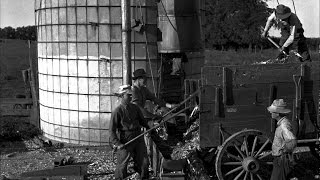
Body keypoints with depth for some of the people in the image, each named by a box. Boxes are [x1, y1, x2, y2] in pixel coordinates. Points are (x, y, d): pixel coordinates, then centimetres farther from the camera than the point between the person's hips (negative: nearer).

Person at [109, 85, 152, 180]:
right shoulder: (117, 111, -9)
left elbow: (142, 121, 20)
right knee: (122, 165, 1)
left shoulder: (135, 108, 7)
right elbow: (112, 130, -10)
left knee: (144, 163, 9)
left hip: (139, 139, 5)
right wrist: (117, 143, -18)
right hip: (126, 141, -5)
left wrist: (149, 126, 4)